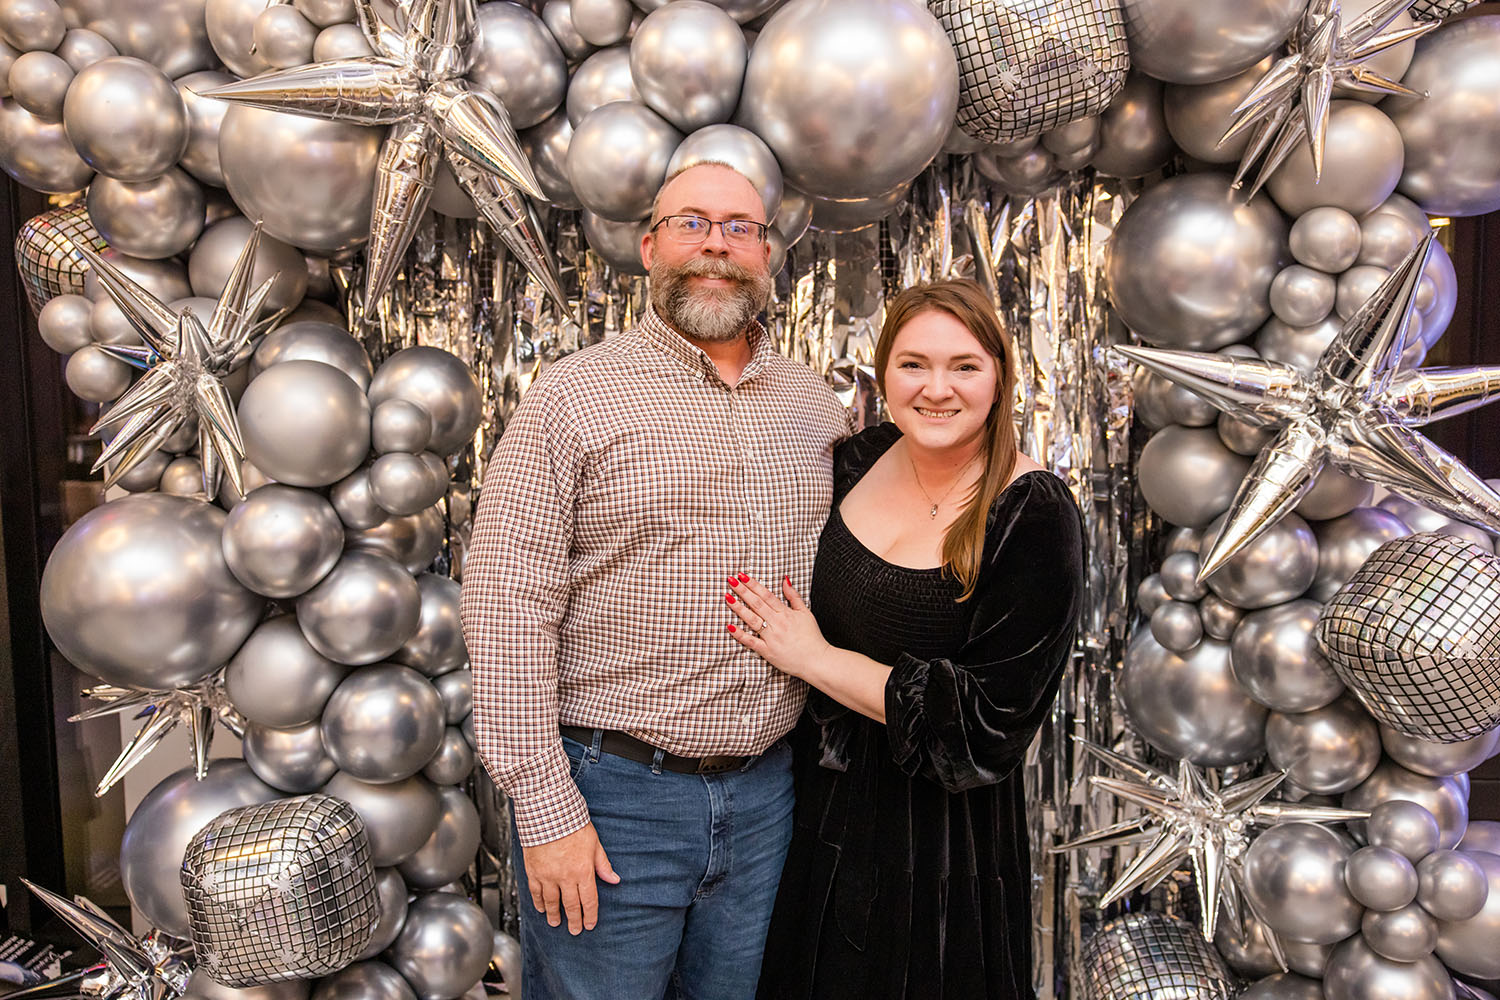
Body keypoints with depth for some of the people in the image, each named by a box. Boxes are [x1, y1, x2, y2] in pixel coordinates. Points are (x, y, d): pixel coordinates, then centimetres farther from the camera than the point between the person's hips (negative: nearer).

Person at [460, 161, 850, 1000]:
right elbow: (508, 604, -12)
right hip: (611, 796, -4)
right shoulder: (575, 396, -8)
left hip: (765, 795, 5)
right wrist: (544, 807, -14)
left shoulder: (816, 405, 7)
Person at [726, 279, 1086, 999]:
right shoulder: (860, 461, -3)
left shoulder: (1035, 518, -20)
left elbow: (991, 722, -23)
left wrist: (816, 659, -21)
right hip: (817, 807, 6)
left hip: (933, 840, -5)